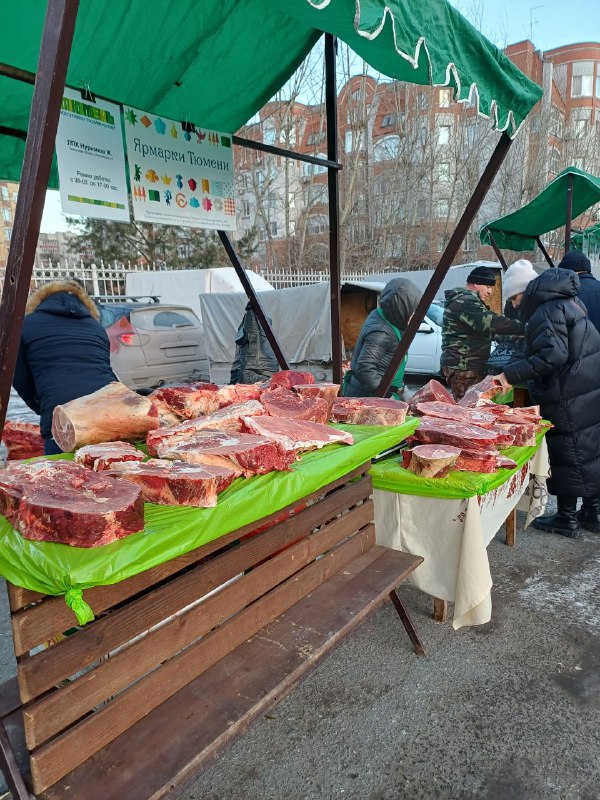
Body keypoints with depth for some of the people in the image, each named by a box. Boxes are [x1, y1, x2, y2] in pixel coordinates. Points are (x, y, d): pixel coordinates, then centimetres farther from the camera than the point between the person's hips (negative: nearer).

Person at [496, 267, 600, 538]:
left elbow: (552, 356, -28)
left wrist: (512, 374, -27)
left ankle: (566, 519, 14)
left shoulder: (546, 313, -17)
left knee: (567, 455, 1)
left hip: (569, 399, -10)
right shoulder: (566, 302, 14)